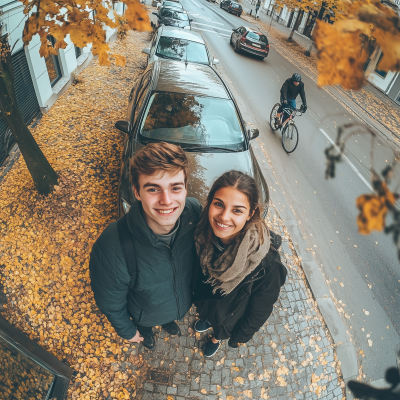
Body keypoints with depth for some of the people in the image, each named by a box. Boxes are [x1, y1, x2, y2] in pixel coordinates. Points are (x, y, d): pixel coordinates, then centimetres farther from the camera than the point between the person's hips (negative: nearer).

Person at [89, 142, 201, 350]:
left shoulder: (195, 211, -33)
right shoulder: (111, 248, -44)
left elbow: (202, 258, -10)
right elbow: (110, 302, -22)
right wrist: (127, 331, -4)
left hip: (185, 302, 3)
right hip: (145, 315, -2)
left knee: (170, 318, 38)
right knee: (144, 327, 35)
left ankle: (168, 322, 74)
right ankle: (147, 331, 70)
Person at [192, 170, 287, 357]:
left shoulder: (266, 263, -42)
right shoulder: (203, 232, -31)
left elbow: (259, 312, -21)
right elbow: (197, 270, -8)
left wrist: (239, 336, -5)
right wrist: (198, 301, 8)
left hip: (230, 316, -2)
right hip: (203, 299, 2)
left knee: (222, 328, 32)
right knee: (206, 314, 36)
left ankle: (216, 339, 68)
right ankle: (208, 320, 72)